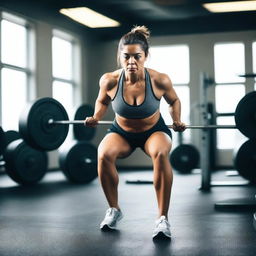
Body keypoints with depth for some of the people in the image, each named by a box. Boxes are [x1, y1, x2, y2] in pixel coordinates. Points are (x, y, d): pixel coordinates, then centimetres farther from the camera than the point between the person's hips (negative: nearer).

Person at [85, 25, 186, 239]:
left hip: (154, 130, -1)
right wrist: (96, 117, -16)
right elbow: (102, 101, 1)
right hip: (121, 132, 2)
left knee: (161, 153, -36)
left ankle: (163, 218, -24)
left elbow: (174, 101, -3)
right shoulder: (109, 81, -24)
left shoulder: (159, 80, -26)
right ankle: (114, 210, -5)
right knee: (104, 155, -29)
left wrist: (177, 120, -17)